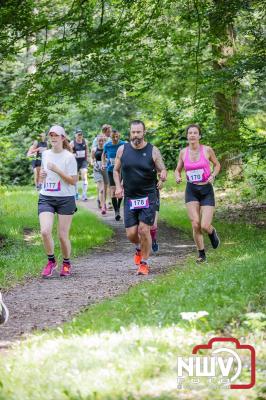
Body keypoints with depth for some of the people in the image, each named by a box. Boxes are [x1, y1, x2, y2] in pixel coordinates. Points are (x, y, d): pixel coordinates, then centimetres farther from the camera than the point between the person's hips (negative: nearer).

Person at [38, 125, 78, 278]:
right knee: (45, 231, -15)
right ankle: (51, 261, 6)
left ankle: (66, 263, 24)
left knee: (63, 235, 1)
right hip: (46, 198, 4)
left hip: (65, 198, -4)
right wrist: (42, 174, 2)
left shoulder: (69, 157, -8)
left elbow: (73, 181, -12)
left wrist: (57, 170, -19)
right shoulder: (45, 154, 9)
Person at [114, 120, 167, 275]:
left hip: (148, 197, -2)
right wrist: (118, 186, -2)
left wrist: (163, 175, -25)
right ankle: (139, 248, 36)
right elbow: (116, 170, 14)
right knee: (131, 234, 0)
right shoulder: (122, 150, 2)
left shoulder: (153, 151, -4)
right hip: (130, 197, 2)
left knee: (144, 230, -10)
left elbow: (163, 170, -1)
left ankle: (144, 262, 8)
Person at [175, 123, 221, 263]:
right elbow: (178, 170, 14)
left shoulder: (207, 150, -5)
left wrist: (213, 176, -8)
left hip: (207, 190, -1)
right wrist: (177, 177, -8)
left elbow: (217, 164, 10)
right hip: (191, 190, 2)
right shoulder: (183, 152, 1)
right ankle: (201, 254, 10)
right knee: (195, 225, -10)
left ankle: (212, 232, 29)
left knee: (205, 226, -9)